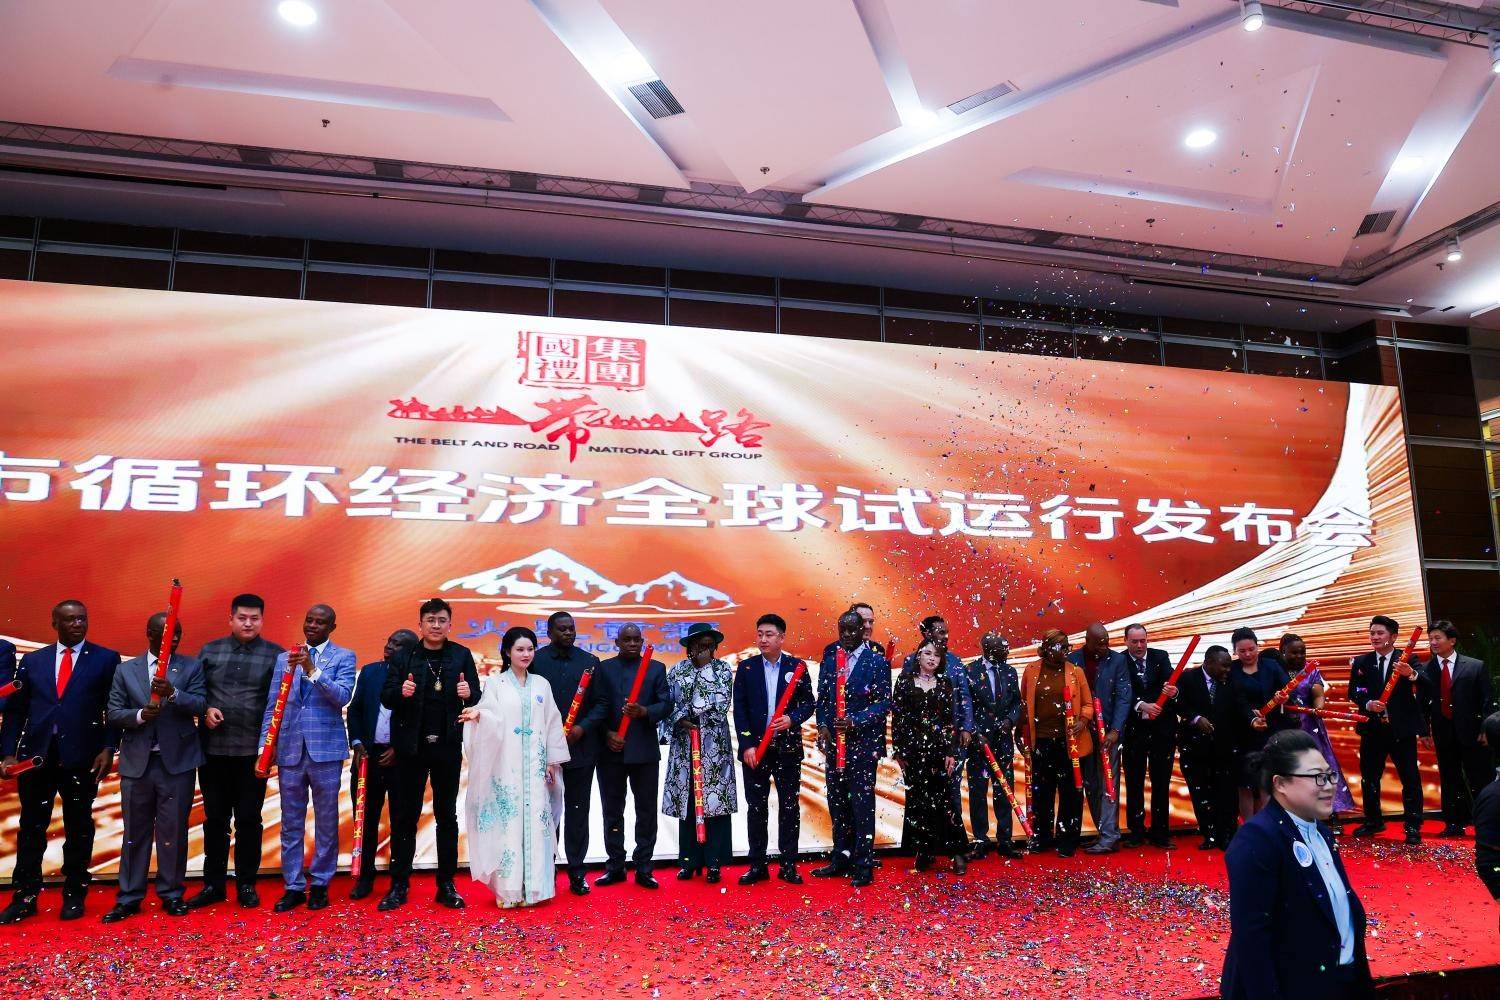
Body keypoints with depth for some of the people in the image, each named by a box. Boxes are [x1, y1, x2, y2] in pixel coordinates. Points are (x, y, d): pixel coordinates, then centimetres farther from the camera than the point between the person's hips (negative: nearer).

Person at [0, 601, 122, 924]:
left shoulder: (106, 659, 3)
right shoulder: (32, 661, 11)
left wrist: (108, 748, -9)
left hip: (81, 757, -2)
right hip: (36, 755, 2)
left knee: (78, 828, 7)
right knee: (31, 828, 8)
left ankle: (74, 895, 19)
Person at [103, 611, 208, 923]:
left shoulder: (191, 667, 3)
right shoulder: (125, 670, 7)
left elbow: (200, 704, -7)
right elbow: (113, 713, 3)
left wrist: (172, 693, -24)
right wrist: (139, 715, -16)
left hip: (178, 761, -1)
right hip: (137, 762, 1)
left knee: (174, 831, 5)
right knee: (135, 832, 8)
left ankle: (171, 894, 16)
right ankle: (129, 898, 18)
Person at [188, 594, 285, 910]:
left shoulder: (275, 654, -2)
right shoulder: (209, 650, 7)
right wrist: (205, 709, -8)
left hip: (253, 750, -2)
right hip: (213, 748, 2)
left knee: (249, 819, 7)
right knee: (214, 818, 11)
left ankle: (246, 884, 19)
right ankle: (213, 883, 23)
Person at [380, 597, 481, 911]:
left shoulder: (461, 655, 1)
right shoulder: (404, 657, 1)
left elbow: (476, 696, 2)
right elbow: (386, 698, -2)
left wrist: (468, 694, -21)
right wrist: (401, 692, -22)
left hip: (447, 746, 0)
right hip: (411, 746, 0)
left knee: (447, 815, 9)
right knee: (404, 816, 7)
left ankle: (446, 885, 19)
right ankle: (399, 885, 19)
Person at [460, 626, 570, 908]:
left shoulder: (541, 684, 11)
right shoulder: (495, 683, 4)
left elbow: (552, 723, 11)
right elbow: (493, 716, -10)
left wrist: (552, 761, 6)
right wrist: (478, 714, -32)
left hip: (535, 764, 2)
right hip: (506, 763, -2)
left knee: (535, 820, 0)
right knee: (507, 821, -4)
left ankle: (534, 886, 7)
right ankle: (508, 889, 3)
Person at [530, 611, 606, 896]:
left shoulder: (590, 662, 5)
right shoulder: (535, 661, 0)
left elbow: (600, 702, 3)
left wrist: (582, 728, -11)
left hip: (581, 748, 1)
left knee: (578, 812, 7)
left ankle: (576, 872, 16)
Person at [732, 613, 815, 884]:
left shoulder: (797, 666, 2)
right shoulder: (746, 667, 2)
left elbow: (809, 702, 3)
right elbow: (739, 709, -1)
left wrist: (792, 719, -17)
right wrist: (747, 745, -9)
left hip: (788, 748, 0)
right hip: (755, 748, 0)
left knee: (790, 806, 5)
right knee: (756, 807, 5)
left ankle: (788, 865, 15)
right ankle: (757, 865, 15)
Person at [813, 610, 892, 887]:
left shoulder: (877, 662, -5)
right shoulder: (829, 657, 7)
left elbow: (884, 703, -8)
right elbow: (822, 697, 10)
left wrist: (854, 721, -18)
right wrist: (822, 725, -5)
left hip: (862, 743, -4)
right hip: (834, 742, 4)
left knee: (862, 805, 1)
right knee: (837, 803, 13)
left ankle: (864, 866, 10)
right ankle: (840, 859, 26)